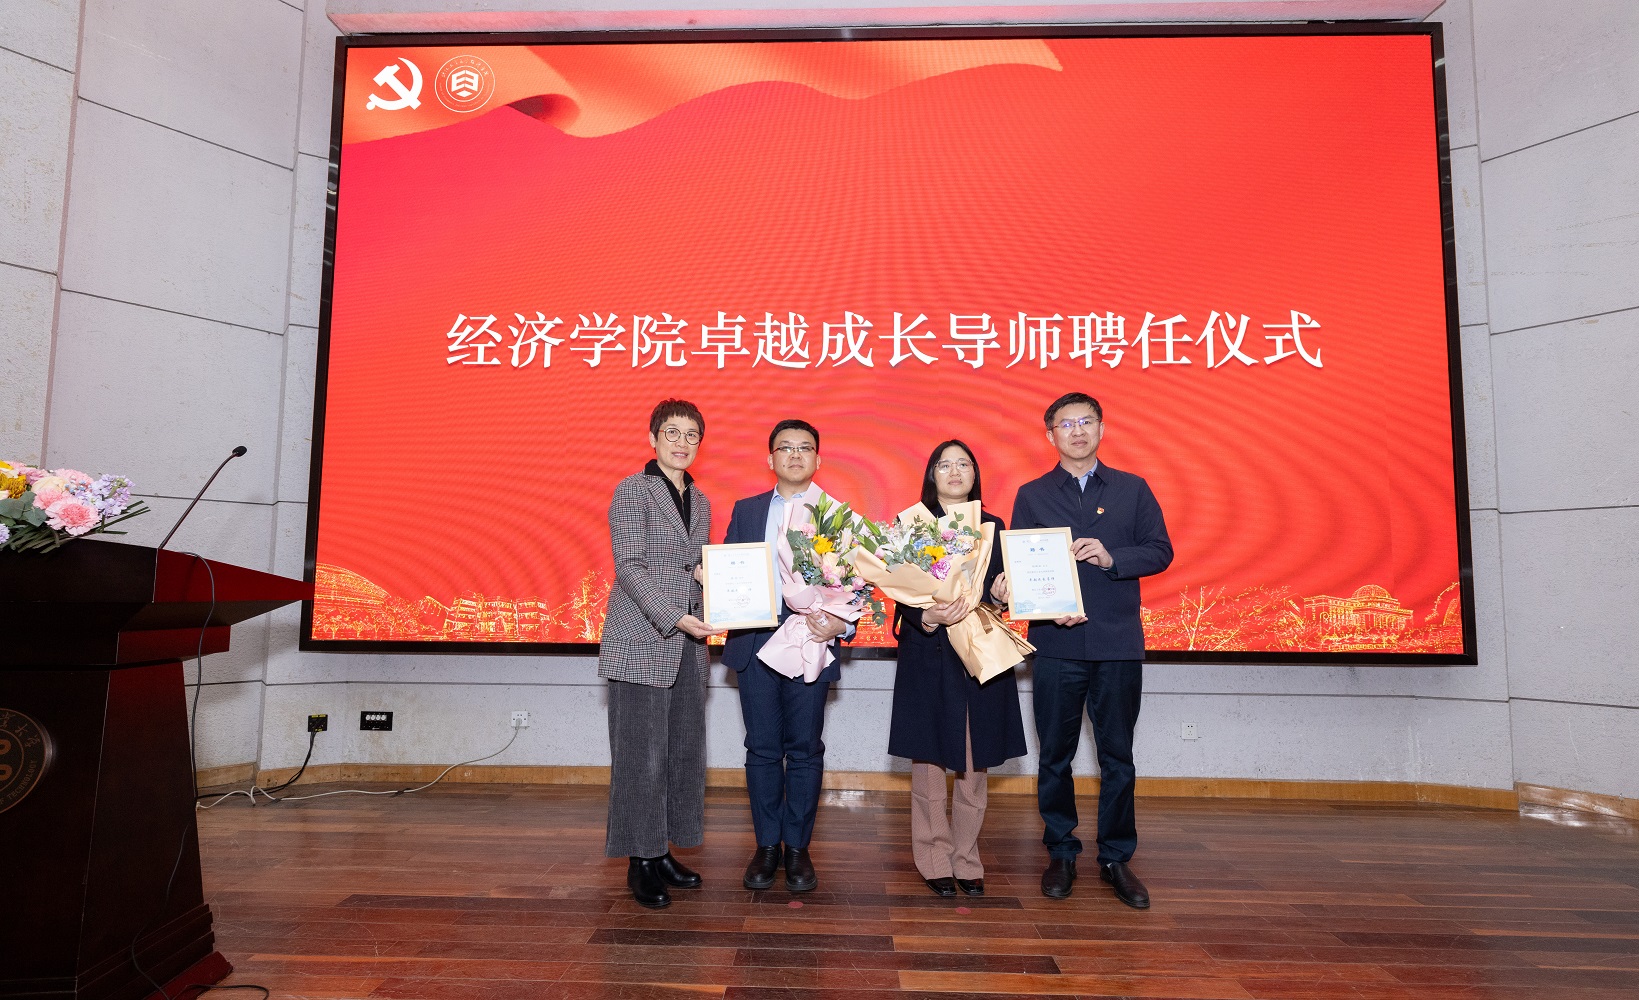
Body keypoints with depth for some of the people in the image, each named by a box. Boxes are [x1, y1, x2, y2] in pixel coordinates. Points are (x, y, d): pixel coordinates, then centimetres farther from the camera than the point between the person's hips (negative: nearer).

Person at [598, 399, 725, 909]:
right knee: (643, 752, -2)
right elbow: (629, 567, -12)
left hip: (688, 642, 7)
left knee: (683, 748, 9)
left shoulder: (700, 501, 16)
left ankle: (664, 850, 22)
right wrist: (675, 618, -21)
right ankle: (640, 861, 11)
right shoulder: (633, 490, -5)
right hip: (641, 642, -7)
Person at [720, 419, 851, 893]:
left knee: (805, 749, 6)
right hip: (756, 642, 2)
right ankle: (766, 845, 23)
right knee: (762, 748, 8)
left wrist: (840, 623, -17)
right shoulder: (746, 511, 11)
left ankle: (797, 847, 21)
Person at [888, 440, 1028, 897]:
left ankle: (967, 860, 22)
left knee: (974, 766, 7)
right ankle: (935, 860, 17)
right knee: (928, 761, 2)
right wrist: (929, 618, -22)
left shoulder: (993, 527, 11)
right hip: (928, 658, -2)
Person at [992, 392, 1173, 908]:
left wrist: (1112, 558, -14)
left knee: (1117, 755, 8)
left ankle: (1117, 859, 23)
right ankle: (1061, 854, 23)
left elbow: (1160, 551, 4)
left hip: (1118, 643, 1)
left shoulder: (1132, 489, 10)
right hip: (1056, 643, 0)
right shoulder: (1032, 495, 8)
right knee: (1055, 755, 8)